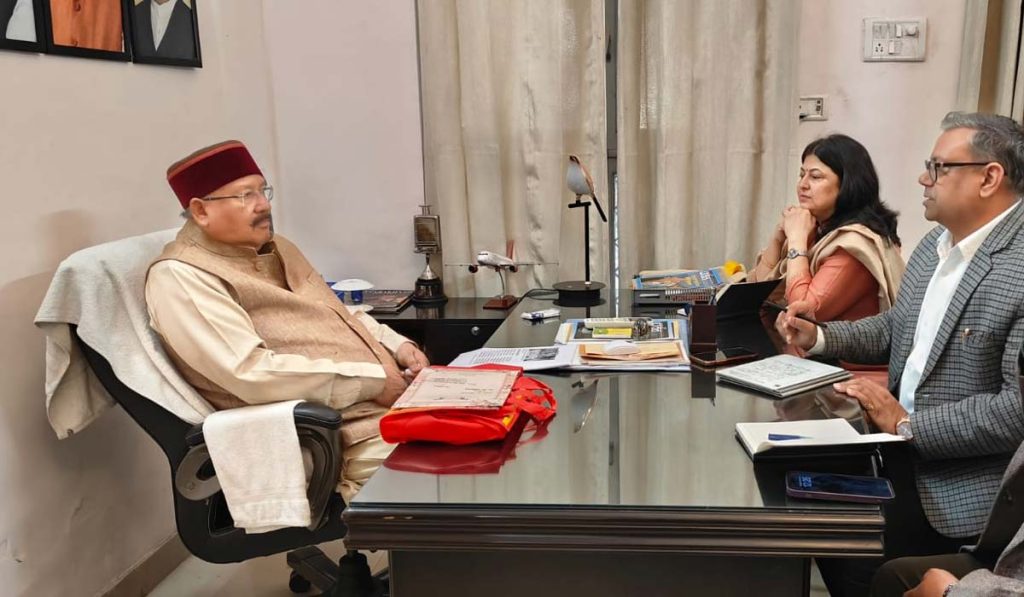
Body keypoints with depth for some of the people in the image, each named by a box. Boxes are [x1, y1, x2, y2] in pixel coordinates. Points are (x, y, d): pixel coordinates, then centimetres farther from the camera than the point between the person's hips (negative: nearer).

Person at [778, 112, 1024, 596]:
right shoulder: (936, 242, 5)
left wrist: (907, 424, -22)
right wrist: (818, 337, 3)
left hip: (961, 480, -7)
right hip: (900, 444, 8)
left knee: (851, 551, -15)